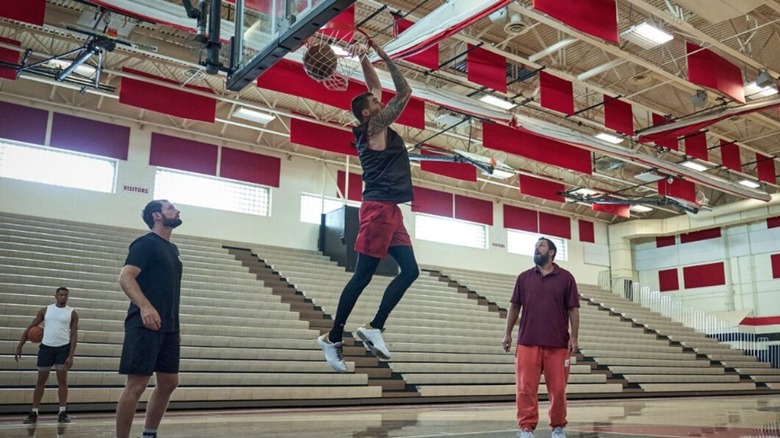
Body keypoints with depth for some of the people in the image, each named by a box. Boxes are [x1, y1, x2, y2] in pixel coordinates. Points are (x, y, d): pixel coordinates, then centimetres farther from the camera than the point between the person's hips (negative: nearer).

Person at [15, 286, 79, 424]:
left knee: (62, 380, -1)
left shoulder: (72, 313, 0)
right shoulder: (45, 310, 6)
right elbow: (30, 328, 9)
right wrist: (19, 346, 3)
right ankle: (34, 413, 10)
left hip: (63, 348, -2)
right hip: (46, 347, 2)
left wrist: (71, 356, -12)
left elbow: (74, 335, -3)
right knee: (41, 380, 5)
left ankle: (63, 412, 1)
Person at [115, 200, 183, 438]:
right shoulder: (146, 243, -6)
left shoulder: (172, 249, 19)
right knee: (136, 385, -7)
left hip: (168, 327, 9)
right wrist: (145, 306, -32)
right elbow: (126, 278, -16)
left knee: (169, 382, 11)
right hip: (145, 325, -9)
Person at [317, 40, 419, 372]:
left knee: (410, 270, 4)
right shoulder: (375, 126, -5)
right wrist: (384, 56, -3)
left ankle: (374, 327, 4)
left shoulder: (375, 128, 19)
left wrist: (365, 58, 25)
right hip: (379, 208, -10)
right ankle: (333, 338, 1)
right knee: (363, 275, -6)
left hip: (390, 210, 10)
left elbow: (376, 87, 28)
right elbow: (404, 92, -10)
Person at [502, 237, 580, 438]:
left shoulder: (566, 277, 5)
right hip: (527, 342, 1)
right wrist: (507, 333, 8)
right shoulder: (524, 277, 10)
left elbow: (573, 309, 2)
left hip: (558, 344, -1)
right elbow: (514, 307, 13)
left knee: (558, 389, 5)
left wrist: (574, 337, -5)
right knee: (526, 388, -3)